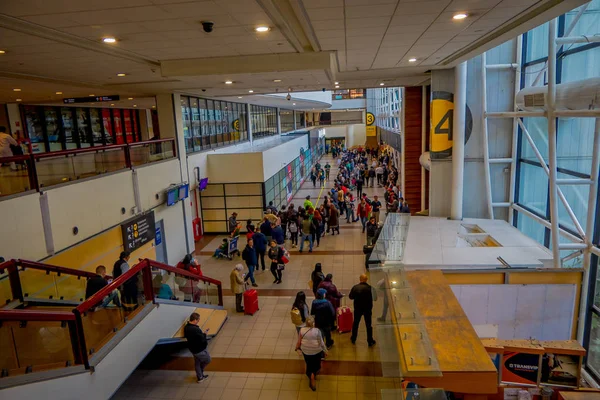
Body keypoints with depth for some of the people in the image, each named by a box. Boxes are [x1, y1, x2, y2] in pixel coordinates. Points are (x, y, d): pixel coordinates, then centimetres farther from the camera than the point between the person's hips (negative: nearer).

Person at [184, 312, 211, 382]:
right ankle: (200, 374, 35)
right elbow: (203, 340, -29)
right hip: (200, 350, -8)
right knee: (207, 360, 18)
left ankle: (200, 377, 39)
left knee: (197, 362, 24)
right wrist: (204, 334, -10)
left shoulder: (186, 327, -8)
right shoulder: (196, 330, -37)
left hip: (192, 348, 8)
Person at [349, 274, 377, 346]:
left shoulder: (355, 287, -10)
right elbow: (373, 298, -13)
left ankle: (353, 339, 31)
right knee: (368, 325, 10)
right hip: (367, 309, -2)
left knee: (355, 323, 18)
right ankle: (370, 341, 17)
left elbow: (350, 297, 0)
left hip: (357, 309, 2)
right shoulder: (369, 288, -16)